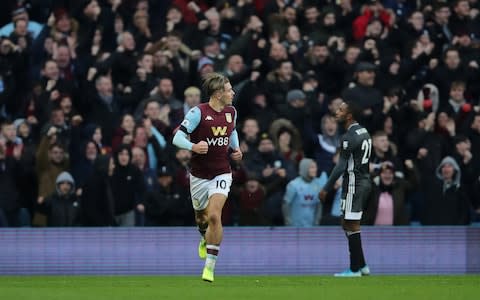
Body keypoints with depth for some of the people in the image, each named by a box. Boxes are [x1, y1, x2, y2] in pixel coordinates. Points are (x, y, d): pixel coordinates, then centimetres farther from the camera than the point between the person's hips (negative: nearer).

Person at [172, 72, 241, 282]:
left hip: (221, 173, 2)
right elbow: (177, 138, -17)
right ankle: (205, 238, 53)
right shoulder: (198, 112, -14)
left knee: (214, 215, -17)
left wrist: (236, 148, 9)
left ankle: (210, 266, -14)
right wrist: (193, 147, -35)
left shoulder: (231, 112, 3)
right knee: (201, 217, 15)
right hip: (199, 175, -1)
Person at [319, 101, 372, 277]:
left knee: (352, 226, -4)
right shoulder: (363, 132, 14)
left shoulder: (350, 137, -17)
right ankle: (362, 265, 18)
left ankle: (355, 269, -1)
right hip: (364, 181, 10)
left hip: (354, 183, -10)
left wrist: (326, 188, -14)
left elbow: (341, 166, -19)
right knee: (347, 225, 16)